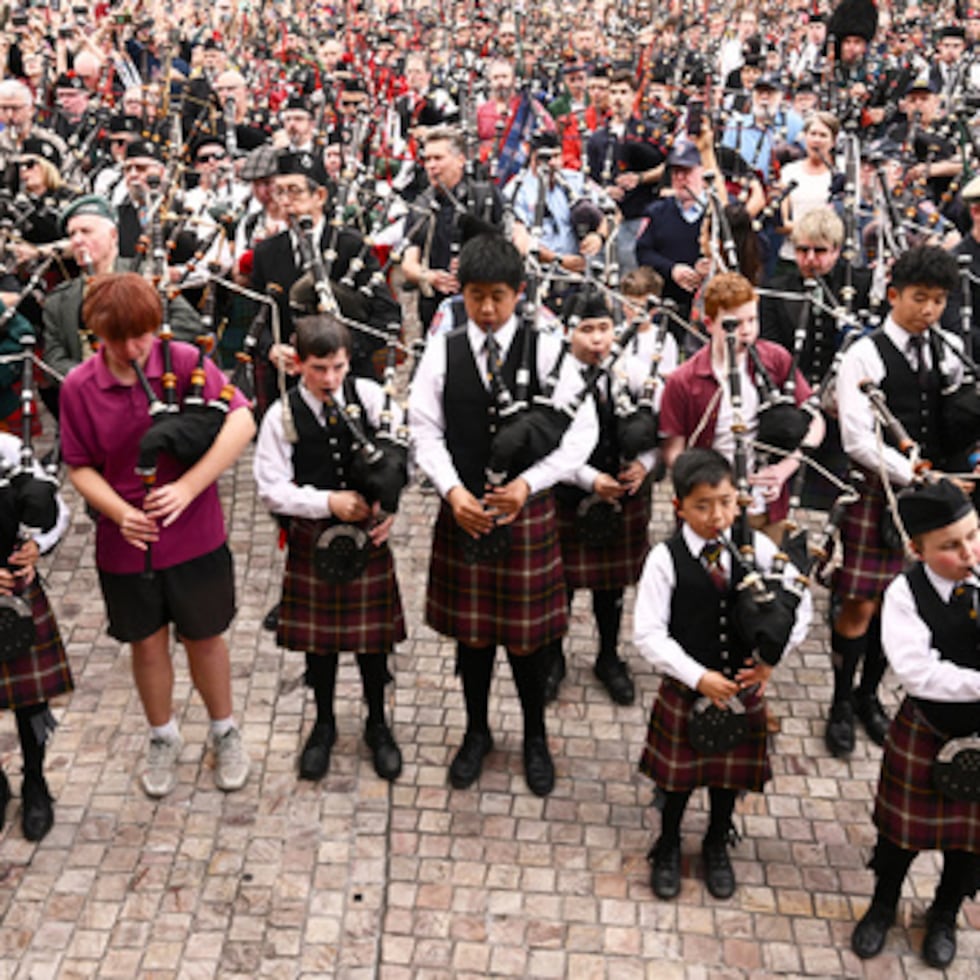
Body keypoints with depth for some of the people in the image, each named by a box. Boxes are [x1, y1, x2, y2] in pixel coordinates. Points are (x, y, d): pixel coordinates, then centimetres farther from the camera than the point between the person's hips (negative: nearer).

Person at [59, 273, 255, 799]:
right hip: (126, 542, 1)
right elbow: (80, 467, -1)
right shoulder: (78, 387, -8)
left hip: (195, 535, -1)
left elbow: (242, 423, -22)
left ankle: (224, 731, 38)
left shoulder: (185, 361, -14)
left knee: (204, 636, 15)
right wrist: (120, 512, -19)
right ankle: (163, 737, 40)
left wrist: (187, 487, -29)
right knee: (147, 643, 17)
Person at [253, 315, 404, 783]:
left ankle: (377, 725, 32)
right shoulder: (282, 416, -9)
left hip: (367, 533, 1)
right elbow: (272, 489, -10)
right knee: (318, 636, 13)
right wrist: (329, 502, -19)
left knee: (372, 633, 12)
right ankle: (324, 725, 34)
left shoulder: (369, 396, -6)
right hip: (312, 539, 0)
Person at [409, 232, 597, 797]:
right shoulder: (443, 352, -1)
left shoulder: (545, 351, -7)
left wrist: (528, 483, -18)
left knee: (527, 633, 9)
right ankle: (477, 732, 34)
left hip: (527, 511, -2)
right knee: (470, 628, 13)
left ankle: (535, 739, 30)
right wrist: (453, 490, -16)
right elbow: (426, 429, -1)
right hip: (463, 511, 2)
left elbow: (581, 431, -8)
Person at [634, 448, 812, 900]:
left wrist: (770, 659, -11)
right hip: (685, 689, -2)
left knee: (729, 774, 19)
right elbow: (648, 634, -17)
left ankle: (717, 847, 44)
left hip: (742, 688, 3)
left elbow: (800, 605, 1)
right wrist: (698, 677, -23)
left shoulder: (757, 549, -9)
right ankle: (668, 848, 40)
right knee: (678, 775, 14)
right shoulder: (666, 559, -17)